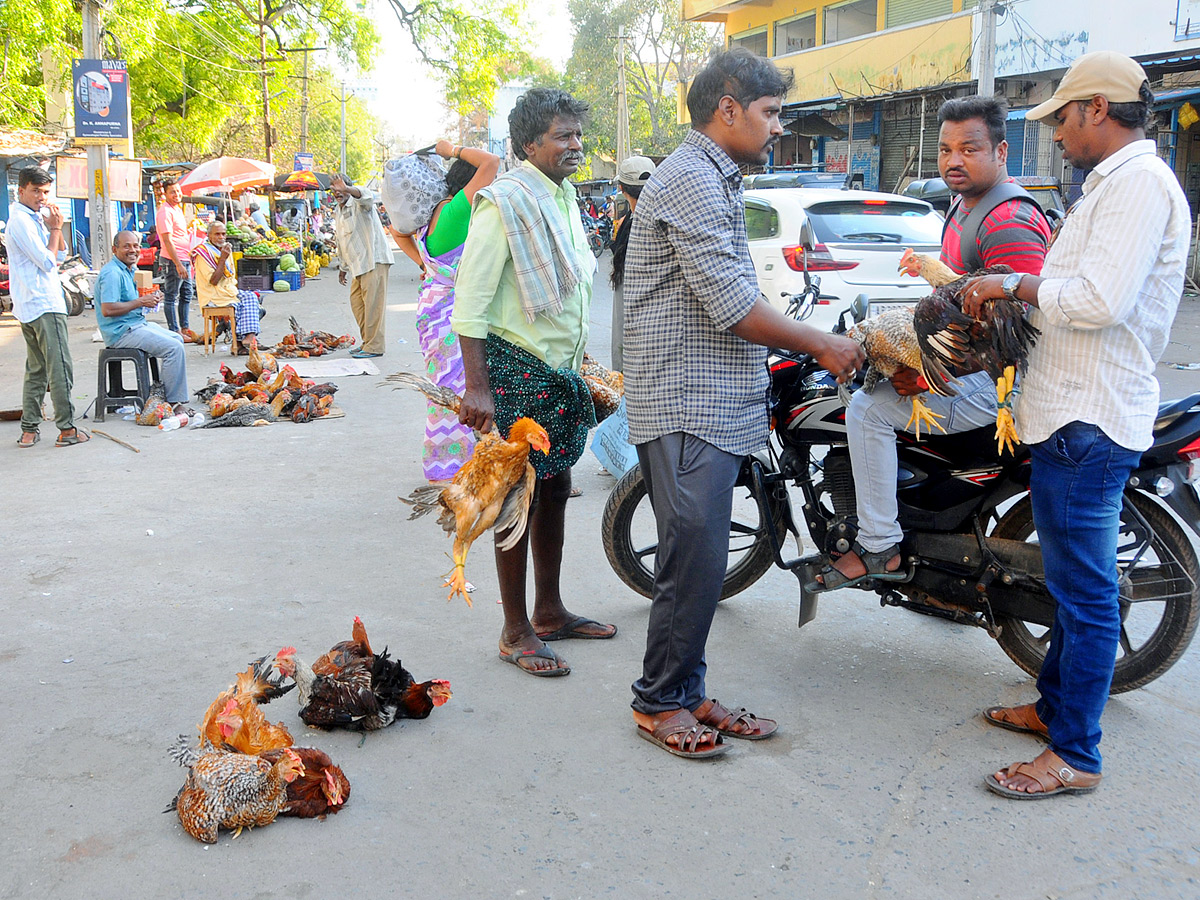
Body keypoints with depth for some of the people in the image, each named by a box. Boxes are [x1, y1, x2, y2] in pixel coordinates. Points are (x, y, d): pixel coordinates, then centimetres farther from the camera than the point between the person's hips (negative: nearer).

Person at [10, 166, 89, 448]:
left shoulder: (34, 216, 16)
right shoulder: (21, 220, -13)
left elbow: (60, 248, 21)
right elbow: (48, 261, -14)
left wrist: (54, 227, 4)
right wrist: (54, 227, -6)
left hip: (28, 306, 10)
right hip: (44, 304, -10)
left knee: (36, 369, 13)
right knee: (60, 368, -8)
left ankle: (29, 430, 16)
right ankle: (66, 429, -7)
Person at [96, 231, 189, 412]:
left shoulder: (131, 269, 15)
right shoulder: (112, 273, -17)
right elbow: (107, 309, -26)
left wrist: (151, 298, 7)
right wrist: (140, 302, -20)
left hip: (137, 324, 11)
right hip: (121, 332, -11)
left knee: (177, 339, 19)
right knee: (174, 348, -20)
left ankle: (166, 393, 20)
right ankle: (174, 403, -17)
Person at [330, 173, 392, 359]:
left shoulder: (359, 204, -7)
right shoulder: (337, 212, 20)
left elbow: (367, 196, -33)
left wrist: (347, 189, -51)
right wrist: (342, 267, 32)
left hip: (374, 261, -9)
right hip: (358, 265, 9)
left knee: (373, 304, -9)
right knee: (357, 303, 11)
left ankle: (374, 346, -6)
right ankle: (367, 342, 20)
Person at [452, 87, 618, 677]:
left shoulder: (564, 197, 14)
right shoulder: (505, 202, -14)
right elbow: (469, 301, -18)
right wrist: (476, 387, -23)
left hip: (560, 371, 9)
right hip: (515, 369, -9)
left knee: (555, 490, 15)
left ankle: (549, 611, 28)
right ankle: (516, 633, 8)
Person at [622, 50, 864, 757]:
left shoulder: (718, 182, 21)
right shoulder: (692, 180, -13)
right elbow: (733, 305, -19)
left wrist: (816, 345, 18)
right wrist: (820, 346, -9)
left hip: (716, 406, 10)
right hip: (687, 409, -10)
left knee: (700, 560, 12)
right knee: (694, 561, -6)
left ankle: (687, 692, 21)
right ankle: (660, 701, 7)